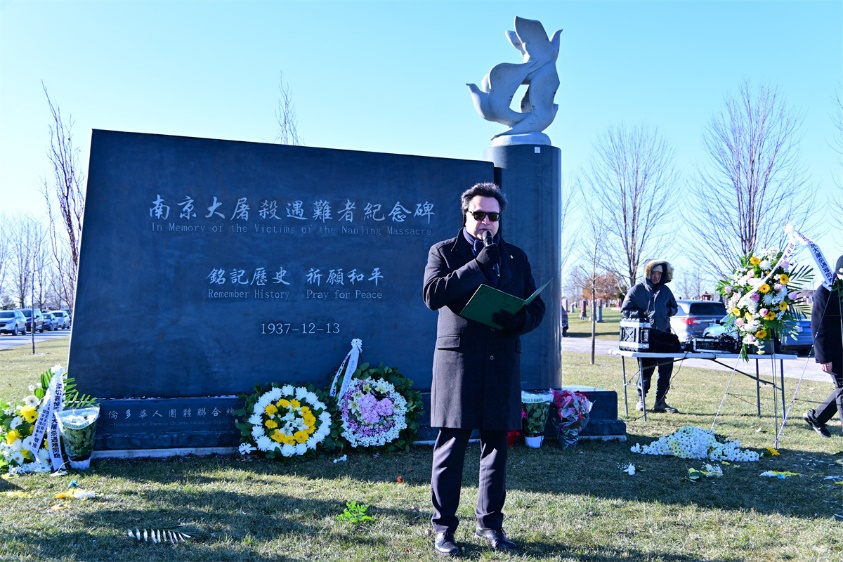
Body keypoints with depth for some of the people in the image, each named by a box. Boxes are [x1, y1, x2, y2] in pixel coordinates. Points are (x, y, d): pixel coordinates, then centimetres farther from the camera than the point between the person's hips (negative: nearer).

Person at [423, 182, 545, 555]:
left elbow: (536, 306, 13)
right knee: (451, 448, 1)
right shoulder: (443, 252, 5)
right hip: (457, 360, -3)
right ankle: (443, 526, 13)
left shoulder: (516, 257, 16)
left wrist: (518, 321, -11)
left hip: (502, 364, 4)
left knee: (496, 447, 9)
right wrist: (479, 263, -15)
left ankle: (489, 523, 23)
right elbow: (433, 294, -12)